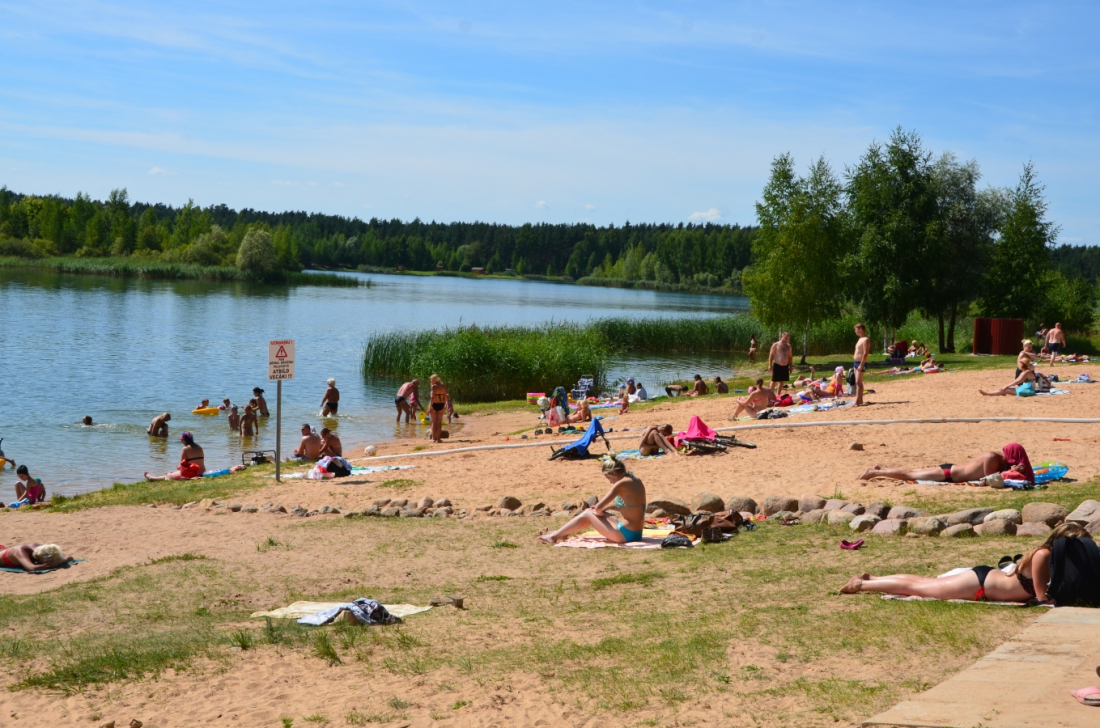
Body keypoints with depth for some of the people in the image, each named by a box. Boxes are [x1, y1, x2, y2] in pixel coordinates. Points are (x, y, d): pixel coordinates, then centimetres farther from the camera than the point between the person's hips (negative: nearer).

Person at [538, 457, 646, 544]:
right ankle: (561, 533, 35)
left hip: (625, 534, -8)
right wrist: (605, 507, 15)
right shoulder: (636, 481, 8)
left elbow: (598, 508, -18)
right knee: (592, 514, 21)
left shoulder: (621, 484, -18)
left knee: (587, 514, 7)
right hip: (636, 533, 8)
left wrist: (599, 512, 4)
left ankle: (554, 536, 18)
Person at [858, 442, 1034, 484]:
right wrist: (1011, 472, -23)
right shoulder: (992, 459, -24)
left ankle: (881, 469, 33)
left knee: (914, 472, 21)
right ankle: (874, 472, 7)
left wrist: (1012, 471, -9)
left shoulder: (999, 457, 2)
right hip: (947, 474, -8)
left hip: (950, 469, 8)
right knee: (910, 474, 0)